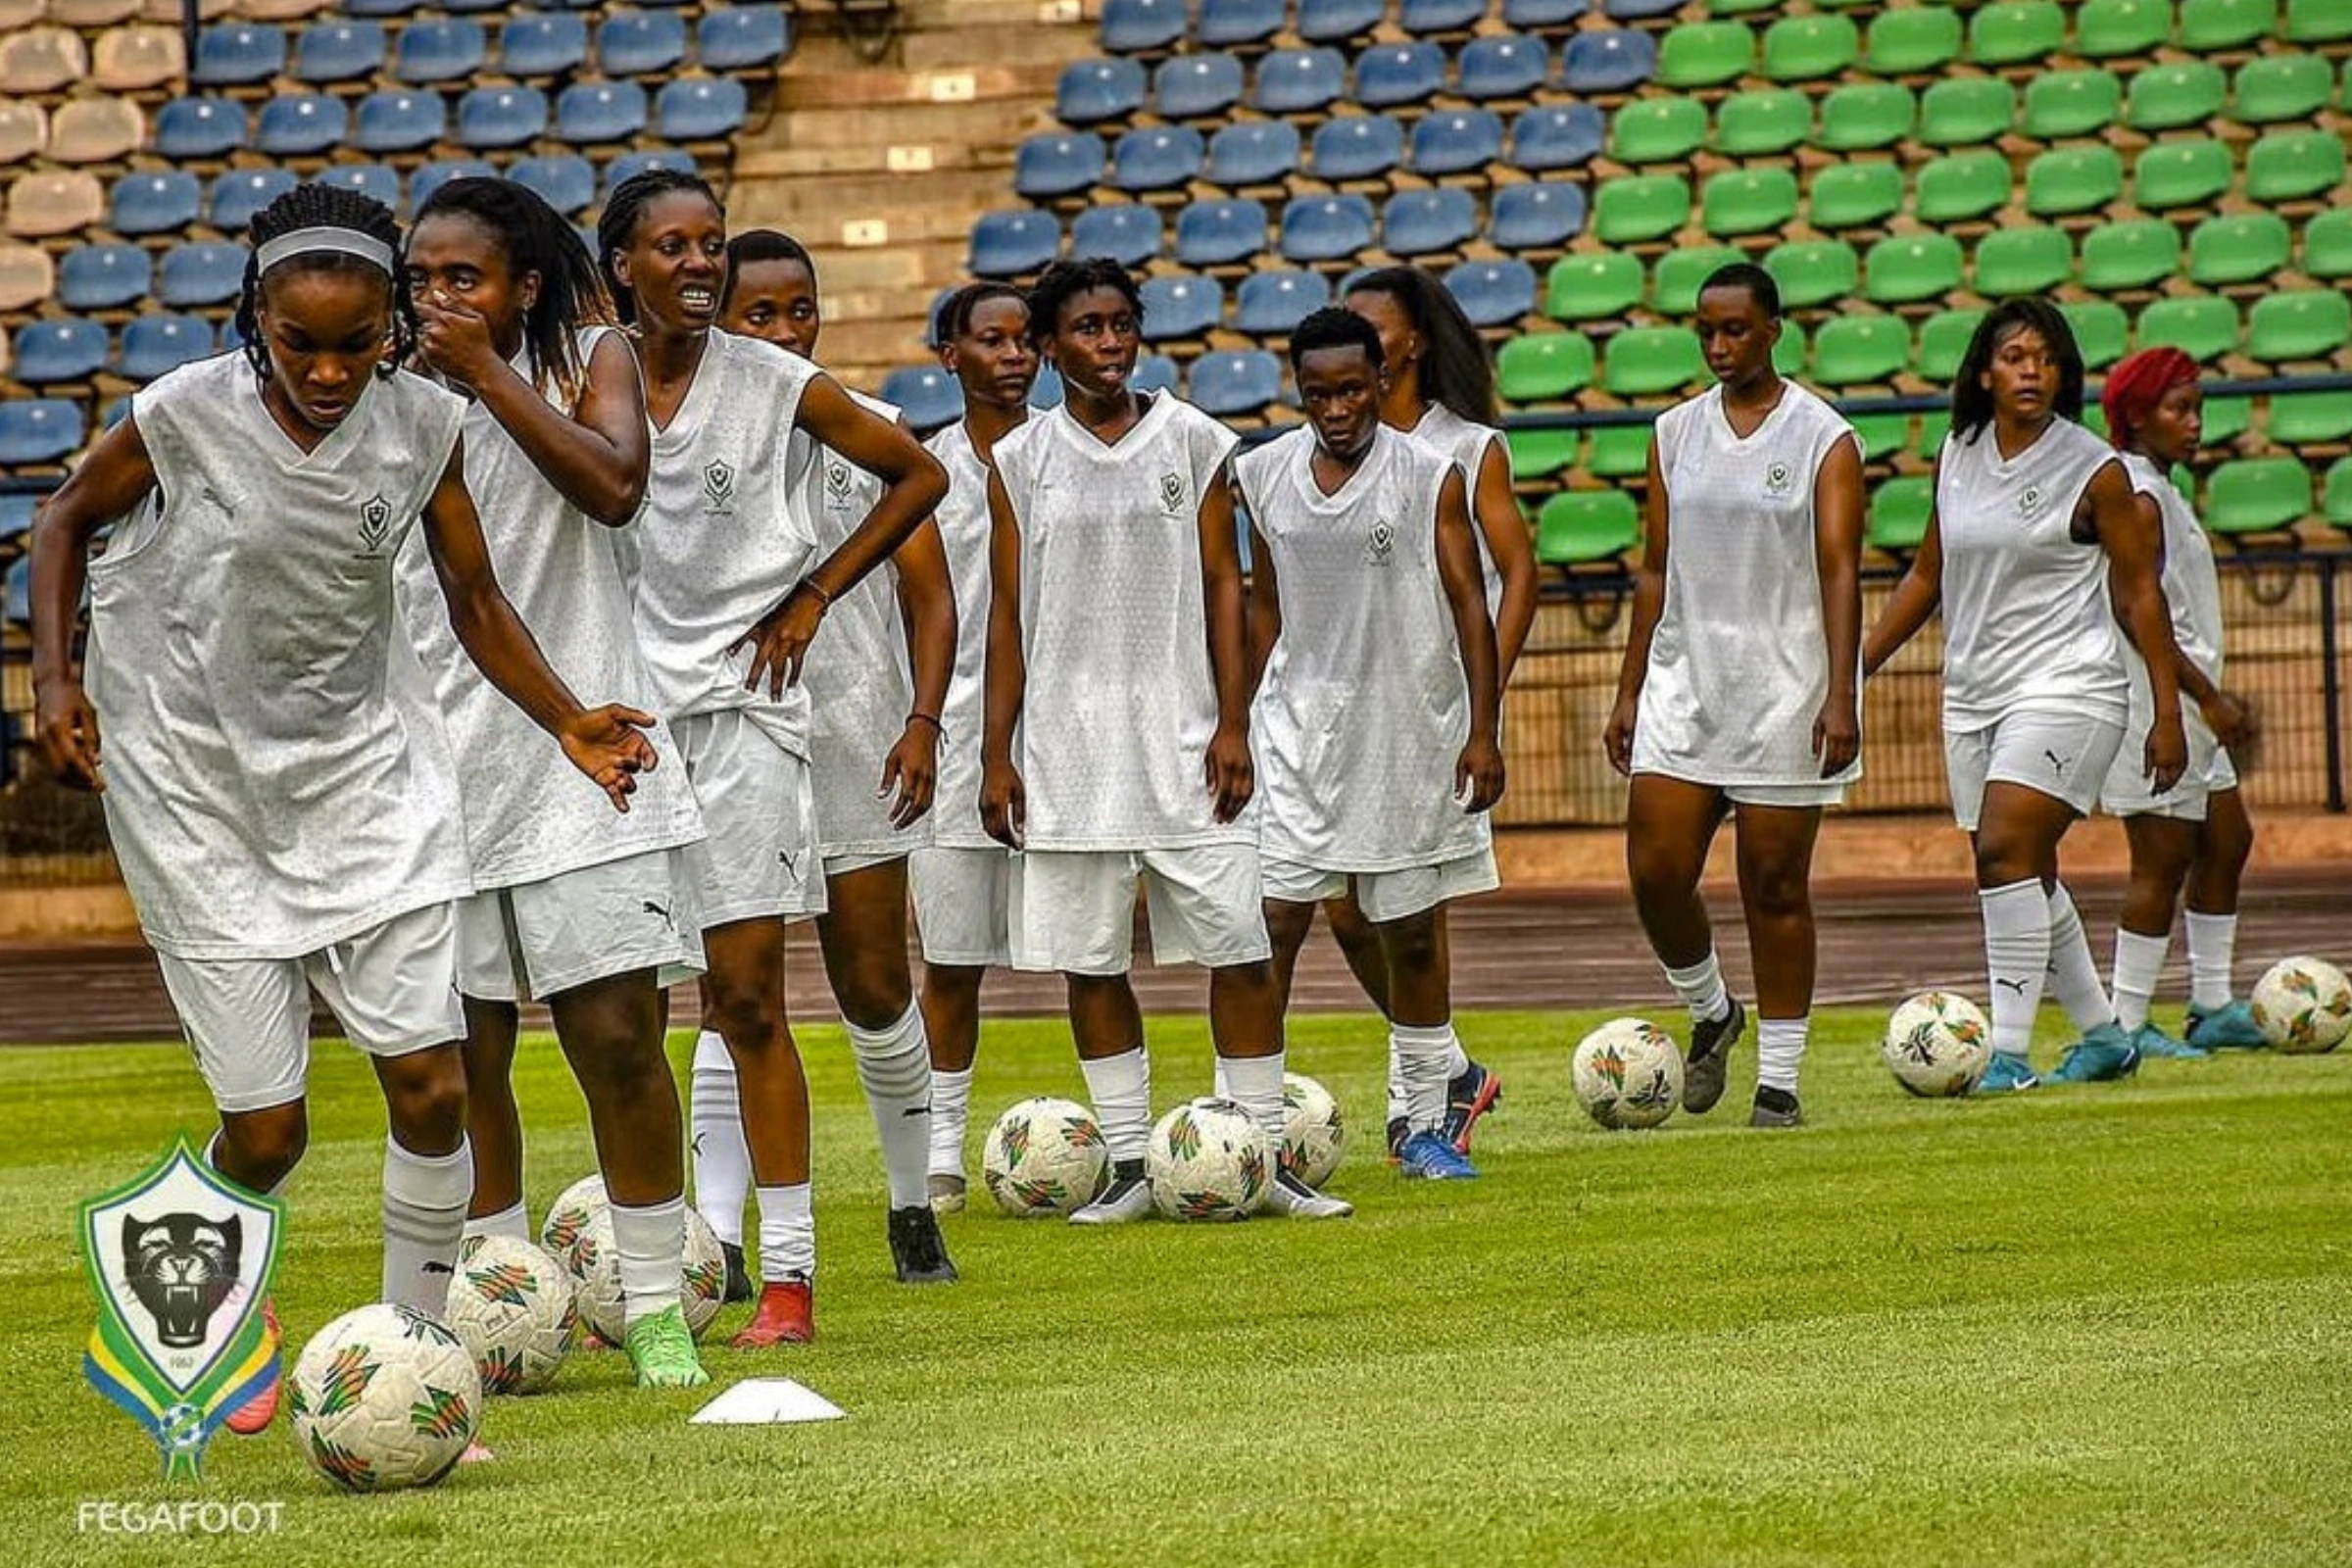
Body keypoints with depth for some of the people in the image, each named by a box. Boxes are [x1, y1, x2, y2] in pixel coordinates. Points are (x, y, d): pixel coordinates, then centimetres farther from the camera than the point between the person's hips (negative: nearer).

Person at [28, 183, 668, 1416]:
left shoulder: (423, 424, -7)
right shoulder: (186, 414, -15)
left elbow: (474, 602, 5)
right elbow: (68, 516, 3)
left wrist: (567, 720, -8)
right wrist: (54, 677, -8)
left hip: (364, 769, 3)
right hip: (200, 789, -3)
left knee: (431, 1083, -7)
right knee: (264, 1129, -2)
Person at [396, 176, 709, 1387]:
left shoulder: (592, 360, 1)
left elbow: (613, 487, -19)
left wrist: (489, 371, -17)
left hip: (580, 754, -2)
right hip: (434, 769, 2)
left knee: (617, 1037, -6)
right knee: (464, 1058, 3)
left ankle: (655, 1308, 5)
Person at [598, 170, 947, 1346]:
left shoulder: (775, 383, -1)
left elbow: (919, 474, 9)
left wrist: (812, 597, 3)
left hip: (742, 702, -2)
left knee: (746, 995, -4)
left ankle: (788, 1270, -1)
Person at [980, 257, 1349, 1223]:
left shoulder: (1194, 443, 4)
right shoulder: (1022, 462, 5)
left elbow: (1223, 589, 4)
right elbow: (1007, 615, 6)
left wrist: (1232, 725, -3)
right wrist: (996, 755, 2)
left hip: (1184, 737, -1)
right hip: (1068, 741, 1)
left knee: (1239, 948, -3)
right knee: (1090, 961, 3)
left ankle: (1265, 1157, 3)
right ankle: (1128, 1167, 10)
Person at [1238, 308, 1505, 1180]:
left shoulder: (1432, 476, -4)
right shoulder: (1262, 476, 5)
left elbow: (1468, 604, -4)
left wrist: (1482, 732, -8)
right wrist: (1244, 716, 13)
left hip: (1409, 731, -2)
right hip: (1298, 726, 2)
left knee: (1412, 936, 5)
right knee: (1271, 924, -8)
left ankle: (1426, 1128, 15)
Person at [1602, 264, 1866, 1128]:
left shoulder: (1825, 439, -3)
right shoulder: (1675, 433, 10)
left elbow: (1839, 572, -8)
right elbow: (1655, 570, 13)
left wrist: (1841, 696, -16)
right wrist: (1629, 692, 10)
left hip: (1785, 684, -4)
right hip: (1683, 678, 4)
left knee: (1777, 886, 0)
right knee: (1656, 871, -5)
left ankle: (1778, 1080, 8)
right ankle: (1710, 1014, 22)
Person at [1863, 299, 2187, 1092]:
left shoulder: (2094, 470, -7)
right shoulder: (1957, 456, 8)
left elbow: (2139, 595, -4)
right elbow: (1927, 574, 19)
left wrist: (2168, 713, -6)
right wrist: (1857, 665, 16)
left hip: (2066, 689, -6)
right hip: (1973, 692, 6)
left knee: (2006, 850, -20)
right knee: (2026, 875, 10)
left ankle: (2008, 1050, -19)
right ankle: (2103, 1034, 26)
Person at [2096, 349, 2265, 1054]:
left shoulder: (2162, 493, 17)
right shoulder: (2139, 499, -16)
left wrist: (2217, 693, 24)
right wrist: (2208, 698, -21)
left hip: (2184, 704, 11)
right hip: (2151, 704, -11)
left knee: (2227, 840, 14)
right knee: (2163, 859, -7)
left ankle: (2212, 1008, 21)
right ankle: (2128, 1026, -3)